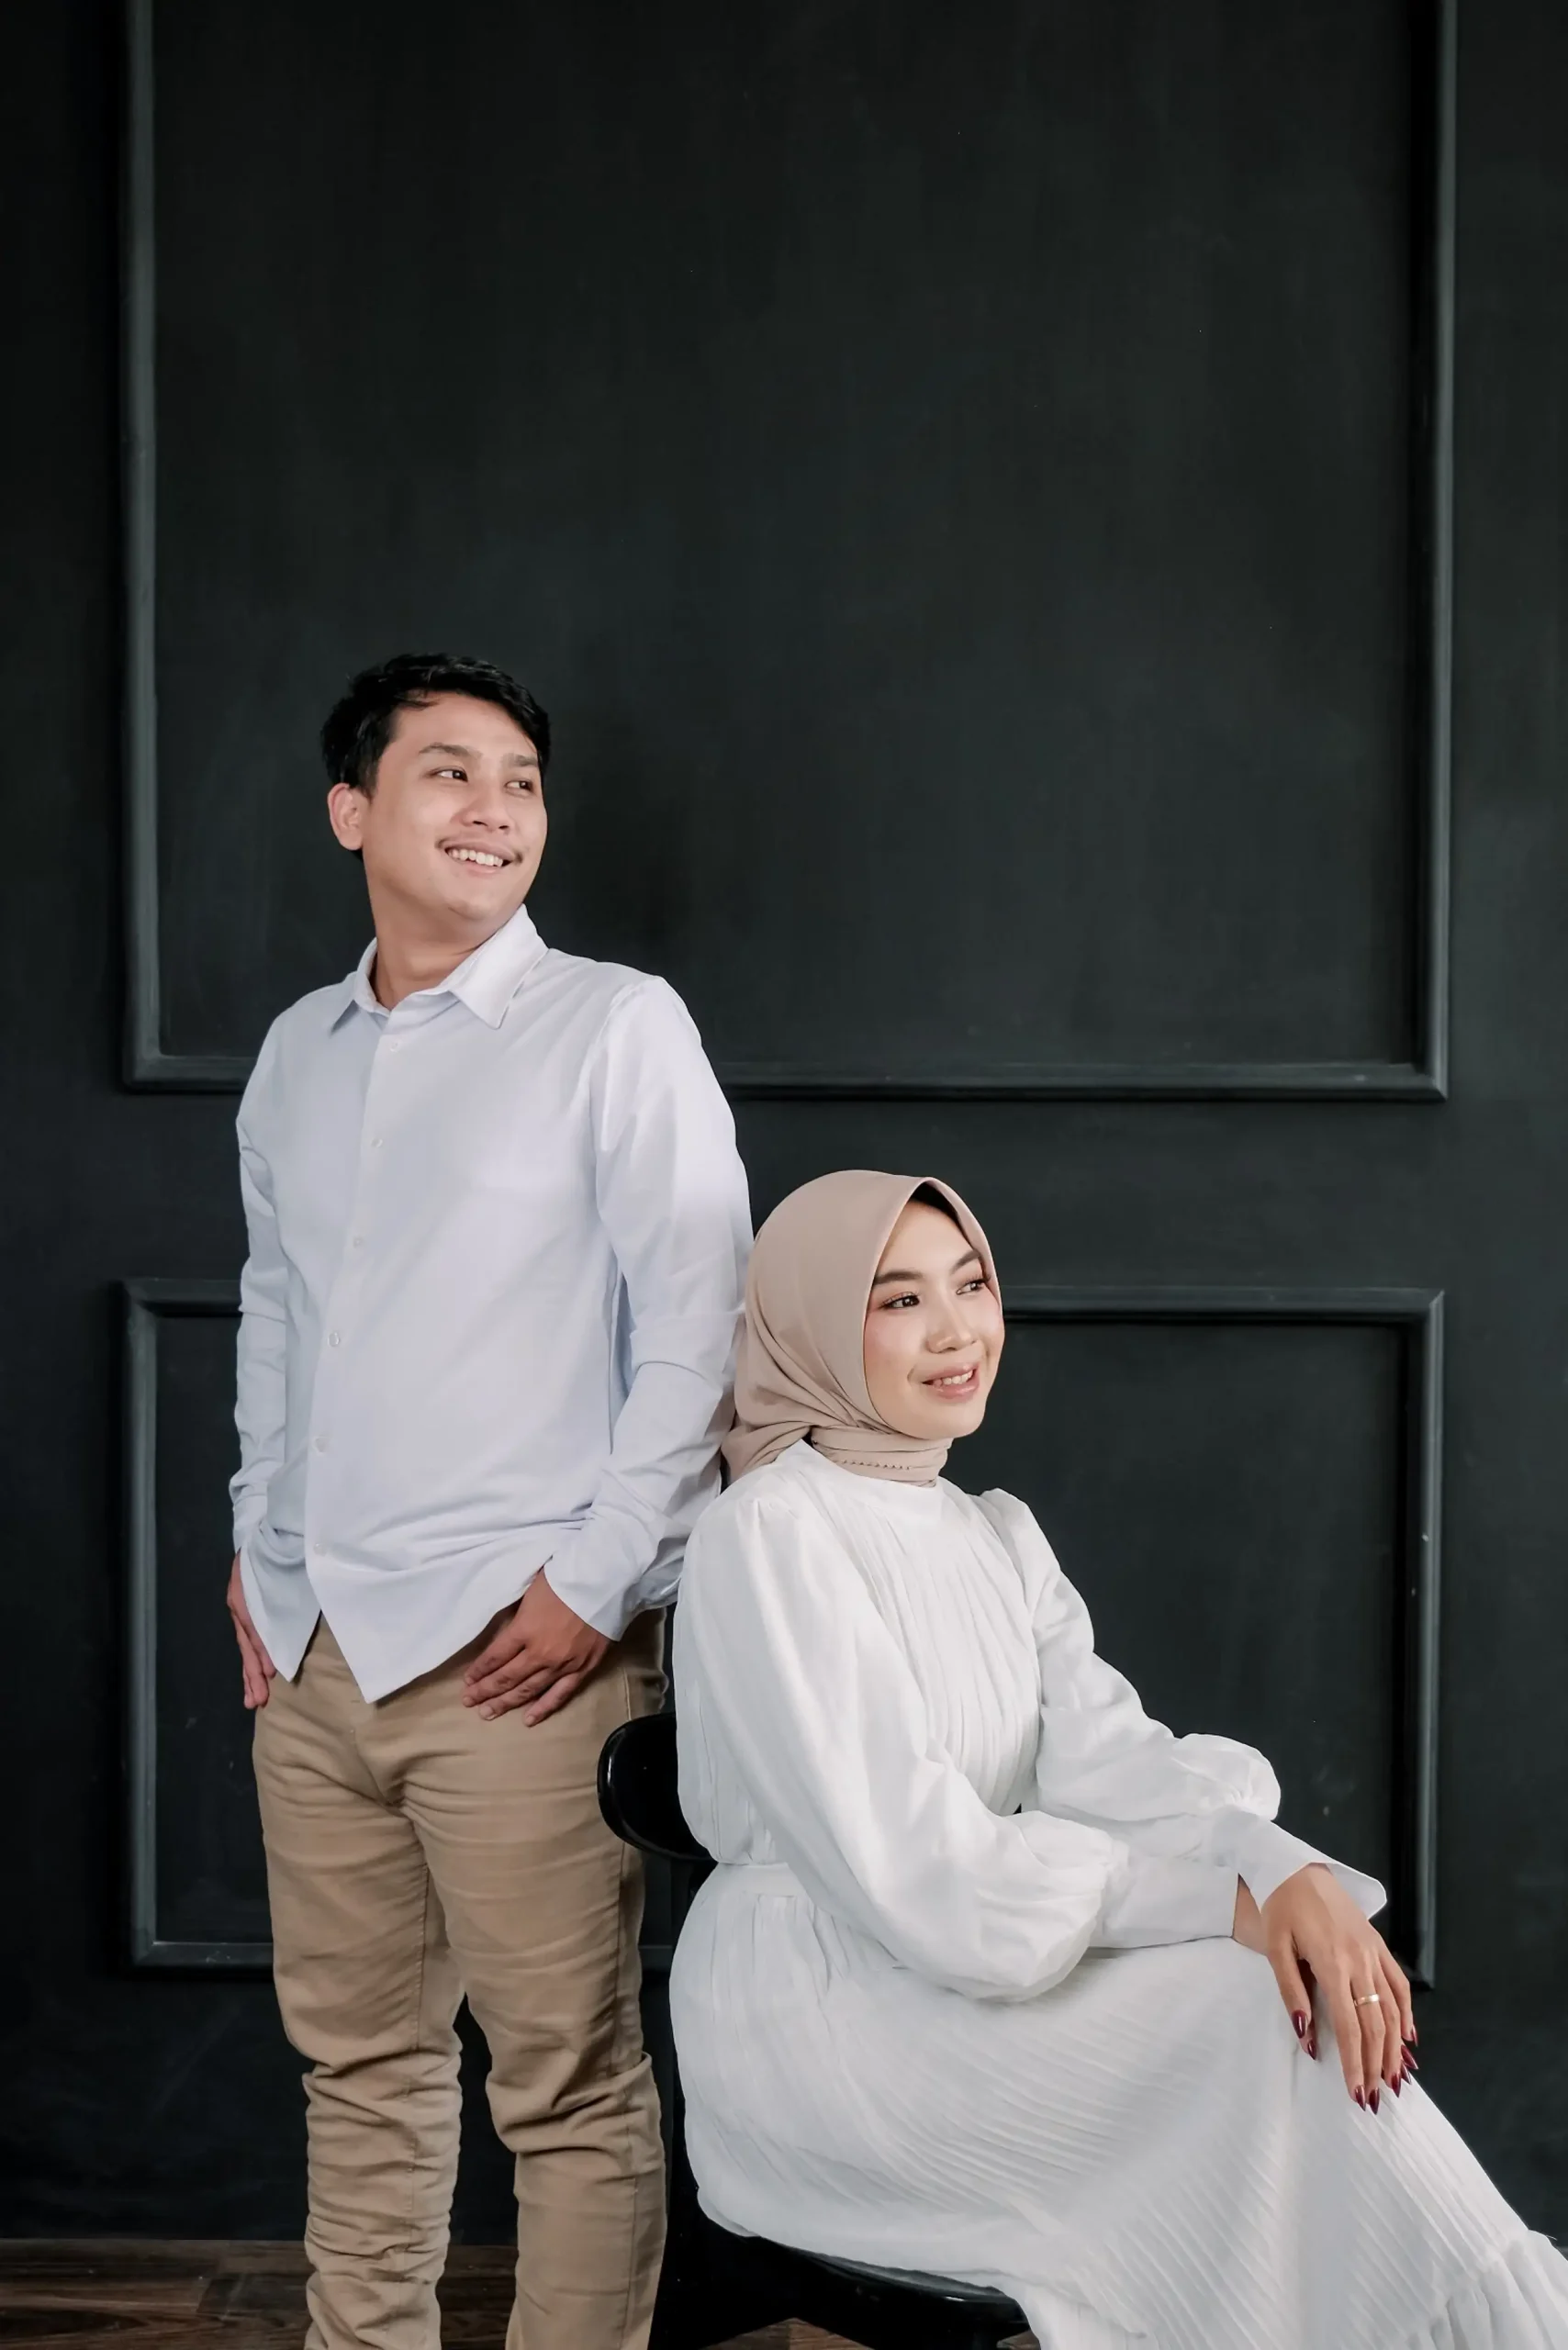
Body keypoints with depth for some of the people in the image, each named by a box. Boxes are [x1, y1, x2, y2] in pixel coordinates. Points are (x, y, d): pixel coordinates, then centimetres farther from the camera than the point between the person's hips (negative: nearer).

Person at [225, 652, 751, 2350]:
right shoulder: (297, 1054, 14)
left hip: (518, 1650, -5)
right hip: (312, 1645, 6)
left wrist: (595, 1584, -12)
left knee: (570, 2086, -1)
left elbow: (698, 1328, -8)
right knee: (356, 2062, 16)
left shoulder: (616, 1028, -4)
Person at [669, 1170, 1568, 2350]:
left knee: (1321, 2007, -18)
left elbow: (1104, 1757, -2)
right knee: (1261, 2021, -22)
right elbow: (916, 1871, -19)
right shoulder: (768, 1536, -13)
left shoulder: (999, 1533, 13)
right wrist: (1226, 1900, -19)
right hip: (817, 2015, -6)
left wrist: (1285, 1869, -22)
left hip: (986, 1973, 7)